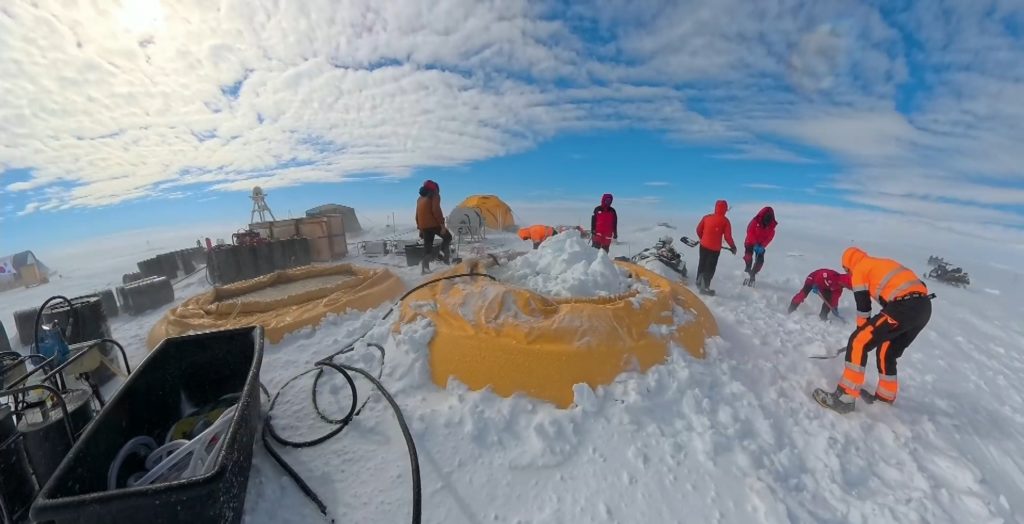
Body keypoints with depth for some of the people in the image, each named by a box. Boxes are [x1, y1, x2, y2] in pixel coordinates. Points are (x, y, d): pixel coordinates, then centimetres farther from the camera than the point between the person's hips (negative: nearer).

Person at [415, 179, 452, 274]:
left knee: (427, 246, 9)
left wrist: (419, 228, 25)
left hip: (424, 226, 7)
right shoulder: (434, 195, 0)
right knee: (447, 237, 11)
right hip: (433, 224, -7)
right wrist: (442, 224, -17)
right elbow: (436, 210, -15)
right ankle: (445, 256, -8)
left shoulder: (420, 198, 23)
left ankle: (425, 267, 4)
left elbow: (417, 214, 22)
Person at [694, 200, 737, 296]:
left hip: (704, 245, 4)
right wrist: (733, 247, 3)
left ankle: (699, 283, 31)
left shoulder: (706, 217, 0)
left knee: (702, 264, 20)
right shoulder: (725, 221, -10)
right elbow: (727, 236, -11)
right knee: (710, 268, 6)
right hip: (715, 248, -4)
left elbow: (699, 230, 6)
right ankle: (704, 287, 8)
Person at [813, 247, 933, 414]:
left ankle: (845, 397, -8)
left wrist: (863, 331, 15)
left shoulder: (859, 270, 5)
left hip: (904, 307, -8)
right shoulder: (884, 264, 27)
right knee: (887, 350, 21)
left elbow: (863, 306, 3)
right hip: (925, 307, 8)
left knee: (858, 343, -6)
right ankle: (886, 396, 33)